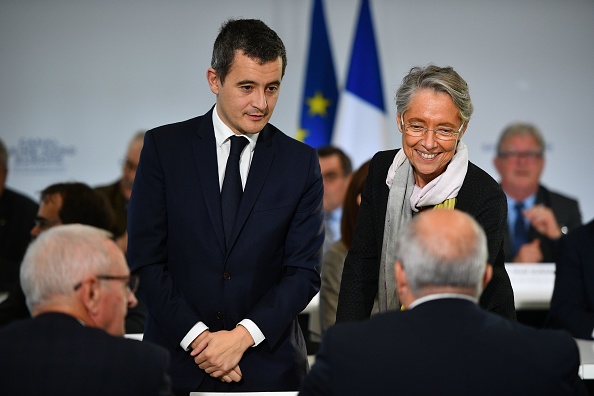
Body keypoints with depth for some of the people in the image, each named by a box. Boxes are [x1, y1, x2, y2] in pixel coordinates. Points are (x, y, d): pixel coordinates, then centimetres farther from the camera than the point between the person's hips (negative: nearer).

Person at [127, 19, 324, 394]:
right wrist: (195, 336, -12)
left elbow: (305, 271, -1)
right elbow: (146, 258, -4)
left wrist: (243, 336, -13)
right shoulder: (164, 147, -1)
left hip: (268, 366, 1)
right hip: (179, 359, 0)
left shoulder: (301, 162, 2)